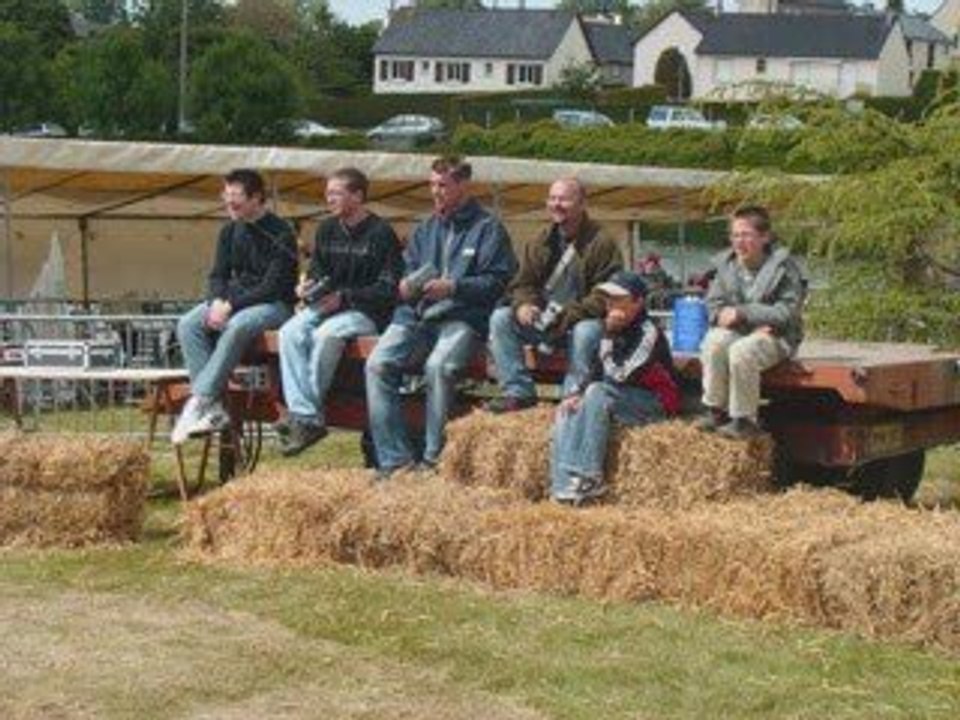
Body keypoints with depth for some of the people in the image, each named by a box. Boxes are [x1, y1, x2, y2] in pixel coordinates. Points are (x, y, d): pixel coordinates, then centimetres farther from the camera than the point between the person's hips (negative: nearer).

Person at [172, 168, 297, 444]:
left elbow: (274, 287, -16)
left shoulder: (280, 235, -11)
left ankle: (199, 401, -34)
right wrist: (218, 302, -11)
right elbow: (218, 276, 12)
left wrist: (231, 305, -22)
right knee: (188, 325, -18)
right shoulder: (230, 232, 11)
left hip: (274, 305, -7)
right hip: (234, 300, 7)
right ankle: (213, 408, -26)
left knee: (237, 326, -38)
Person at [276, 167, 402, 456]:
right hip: (325, 306, 6)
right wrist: (307, 286, -4)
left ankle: (304, 414, -26)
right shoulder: (327, 229, 15)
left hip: (365, 313, -6)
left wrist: (344, 297, -19)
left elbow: (387, 290, -9)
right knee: (290, 332, -24)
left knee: (326, 335, -35)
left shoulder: (381, 234, -5)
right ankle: (306, 417, -33)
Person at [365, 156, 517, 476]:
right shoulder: (426, 228, 26)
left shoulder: (488, 228, 7)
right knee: (378, 364, -20)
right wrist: (406, 286, 3)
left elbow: (498, 281, -3)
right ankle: (394, 460, -18)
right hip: (415, 315, 6)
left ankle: (434, 459, -22)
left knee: (439, 366, -34)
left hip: (461, 317, -5)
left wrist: (454, 287, -14)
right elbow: (407, 267, 27)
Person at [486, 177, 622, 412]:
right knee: (500, 318, -13)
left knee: (587, 331, -38)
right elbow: (523, 283, 12)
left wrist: (568, 316, -25)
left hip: (581, 321, -5)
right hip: (542, 320, 5)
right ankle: (517, 391, -13)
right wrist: (523, 304, -12)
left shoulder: (601, 243, -9)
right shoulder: (540, 243, 10)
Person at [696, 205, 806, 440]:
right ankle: (716, 410, -18)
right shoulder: (725, 263, 7)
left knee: (741, 351, -35)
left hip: (777, 337, -4)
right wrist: (727, 317, -16)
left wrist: (742, 314, -20)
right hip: (738, 332, 4)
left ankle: (745, 420, -21)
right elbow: (713, 304, 6)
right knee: (714, 341, -30)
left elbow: (787, 312, -15)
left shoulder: (783, 266, -9)